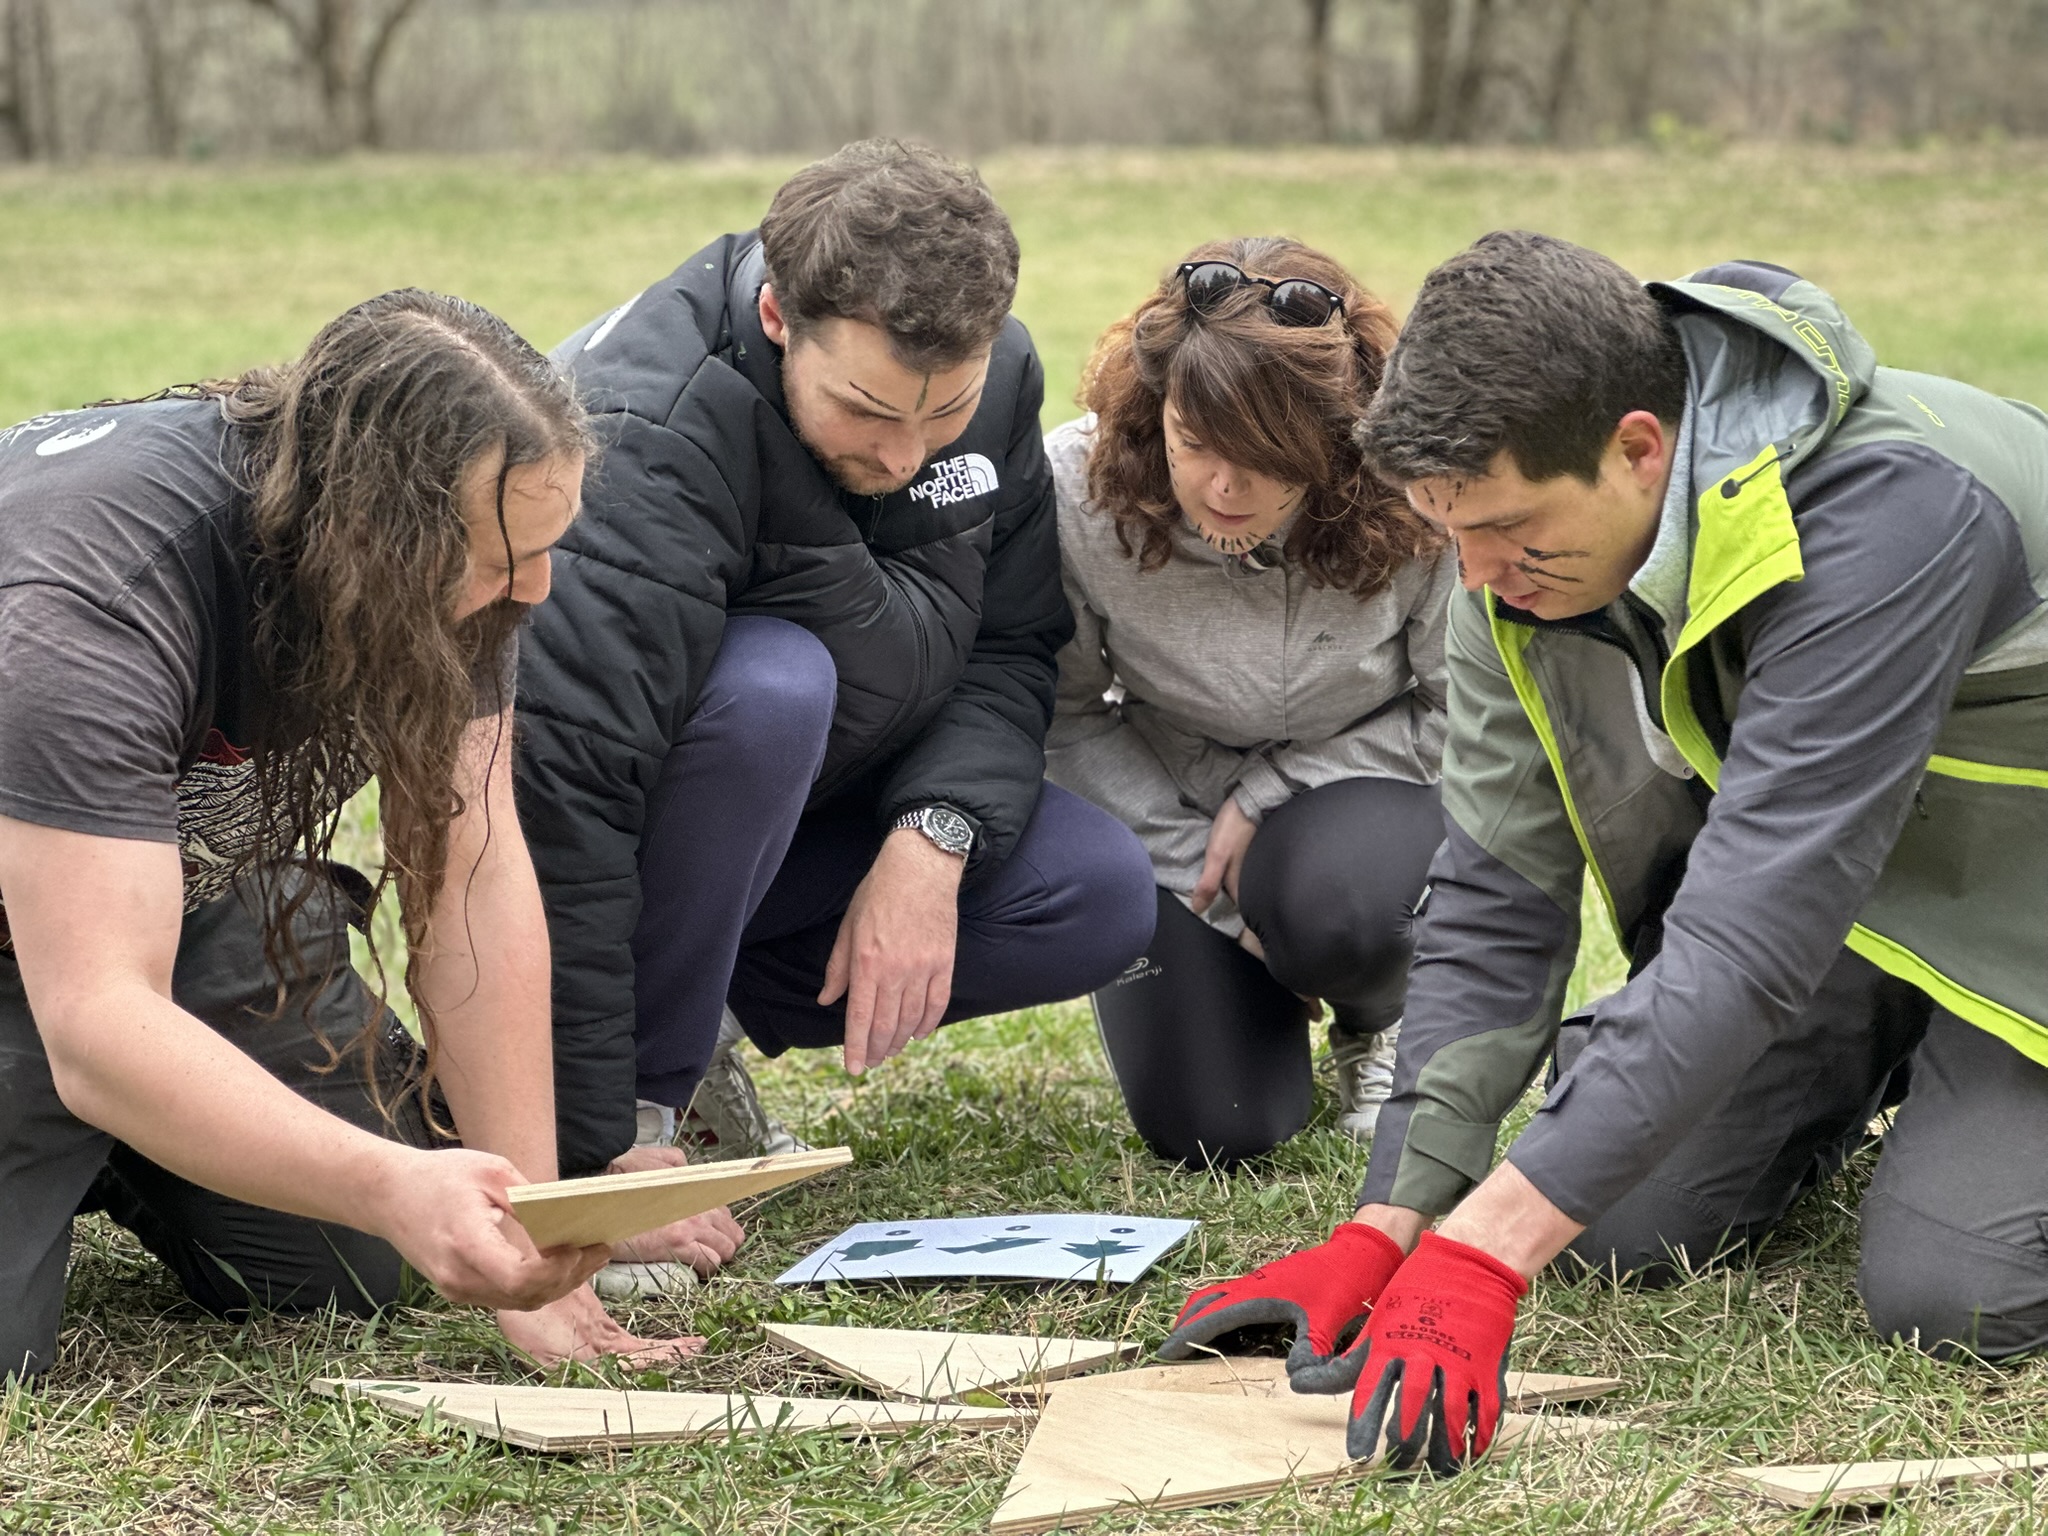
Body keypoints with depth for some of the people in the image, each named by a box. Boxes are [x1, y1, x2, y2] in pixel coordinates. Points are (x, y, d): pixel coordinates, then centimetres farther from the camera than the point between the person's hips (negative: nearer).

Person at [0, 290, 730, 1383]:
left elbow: (474, 875, -16)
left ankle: (111, 1161, 20)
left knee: (358, 1274, -7)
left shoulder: (450, 566, -19)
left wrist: (532, 1247, -22)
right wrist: (394, 1188, -58)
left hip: (201, 879, 5)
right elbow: (97, 1026, -44)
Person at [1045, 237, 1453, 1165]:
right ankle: (1262, 979, 26)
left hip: (1365, 786, -1)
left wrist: (1269, 793, -20)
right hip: (1168, 807, 1)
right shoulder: (1077, 490, -25)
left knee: (1332, 903, -38)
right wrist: (1210, 875, -15)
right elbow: (1066, 718, -11)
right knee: (1209, 1133, -10)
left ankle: (1380, 1021, 1)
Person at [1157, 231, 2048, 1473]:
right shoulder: (1530, 549, -15)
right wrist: (1385, 1229, -18)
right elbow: (1498, 901, -9)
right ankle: (1868, 1070, 23)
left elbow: (1756, 927, -43)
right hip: (1829, 902, 6)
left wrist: (1488, 1248, -46)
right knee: (1618, 1227, -5)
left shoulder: (1885, 514, -39)